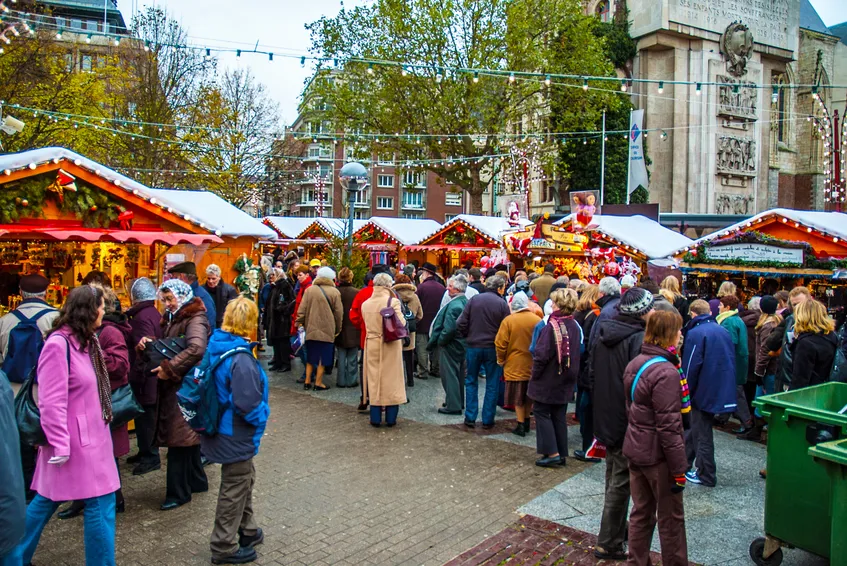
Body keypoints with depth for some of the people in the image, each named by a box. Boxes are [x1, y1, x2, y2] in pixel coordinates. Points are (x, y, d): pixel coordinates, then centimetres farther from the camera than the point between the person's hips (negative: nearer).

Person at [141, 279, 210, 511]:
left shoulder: (195, 319, -15)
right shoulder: (173, 317, 14)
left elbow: (196, 348, -31)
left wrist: (169, 368, -28)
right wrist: (150, 344, -1)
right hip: (174, 384, 9)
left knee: (179, 437, -3)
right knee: (186, 435, 17)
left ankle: (178, 492, 8)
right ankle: (196, 481, 30)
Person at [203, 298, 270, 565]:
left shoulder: (216, 347, -1)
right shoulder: (241, 359, -29)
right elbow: (247, 403, -30)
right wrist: (264, 414, -10)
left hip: (224, 429, 9)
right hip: (236, 435, -9)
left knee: (245, 479, 25)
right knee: (234, 489, 8)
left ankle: (246, 530, 41)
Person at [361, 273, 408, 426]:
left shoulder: (365, 304, 0)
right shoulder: (393, 302, -13)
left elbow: (366, 324, 6)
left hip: (372, 345, 3)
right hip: (390, 346, -3)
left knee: (374, 380, 11)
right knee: (391, 380, 7)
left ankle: (375, 418, 15)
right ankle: (390, 418, 12)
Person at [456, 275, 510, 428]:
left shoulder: (474, 299, -3)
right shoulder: (502, 304, -8)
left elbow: (461, 324, -5)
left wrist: (467, 337, 11)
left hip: (473, 347, 2)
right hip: (493, 348, -2)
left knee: (471, 381, 15)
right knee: (492, 384, 10)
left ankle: (470, 417, 14)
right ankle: (487, 420, 13)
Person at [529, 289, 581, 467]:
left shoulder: (551, 326, -21)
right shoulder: (575, 327, 1)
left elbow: (541, 355, -22)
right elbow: (577, 353, 9)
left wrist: (534, 374, -7)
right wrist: (571, 374, 17)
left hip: (548, 380, -7)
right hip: (566, 382, 7)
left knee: (542, 413, 6)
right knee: (559, 416, 15)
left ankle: (552, 453, 3)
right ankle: (561, 453, 21)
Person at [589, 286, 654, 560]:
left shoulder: (602, 335, 4)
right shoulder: (639, 339, -22)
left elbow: (592, 375, 13)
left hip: (605, 418, 8)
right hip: (628, 423, -8)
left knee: (613, 478, 21)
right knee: (621, 484, 3)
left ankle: (618, 527, 36)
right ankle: (609, 543, 12)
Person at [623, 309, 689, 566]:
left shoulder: (635, 364, 5)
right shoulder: (666, 373, -22)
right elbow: (668, 427, -22)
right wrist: (679, 469, -16)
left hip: (634, 449, 8)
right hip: (657, 455, -8)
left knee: (641, 513, 18)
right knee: (670, 518, 10)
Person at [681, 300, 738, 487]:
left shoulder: (695, 333, -16)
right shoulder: (723, 331, 7)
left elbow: (690, 367, -18)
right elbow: (731, 361, 13)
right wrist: (726, 386, 20)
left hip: (704, 392, -8)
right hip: (722, 391, 8)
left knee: (702, 433, 4)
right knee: (695, 426, 20)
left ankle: (706, 475, 13)